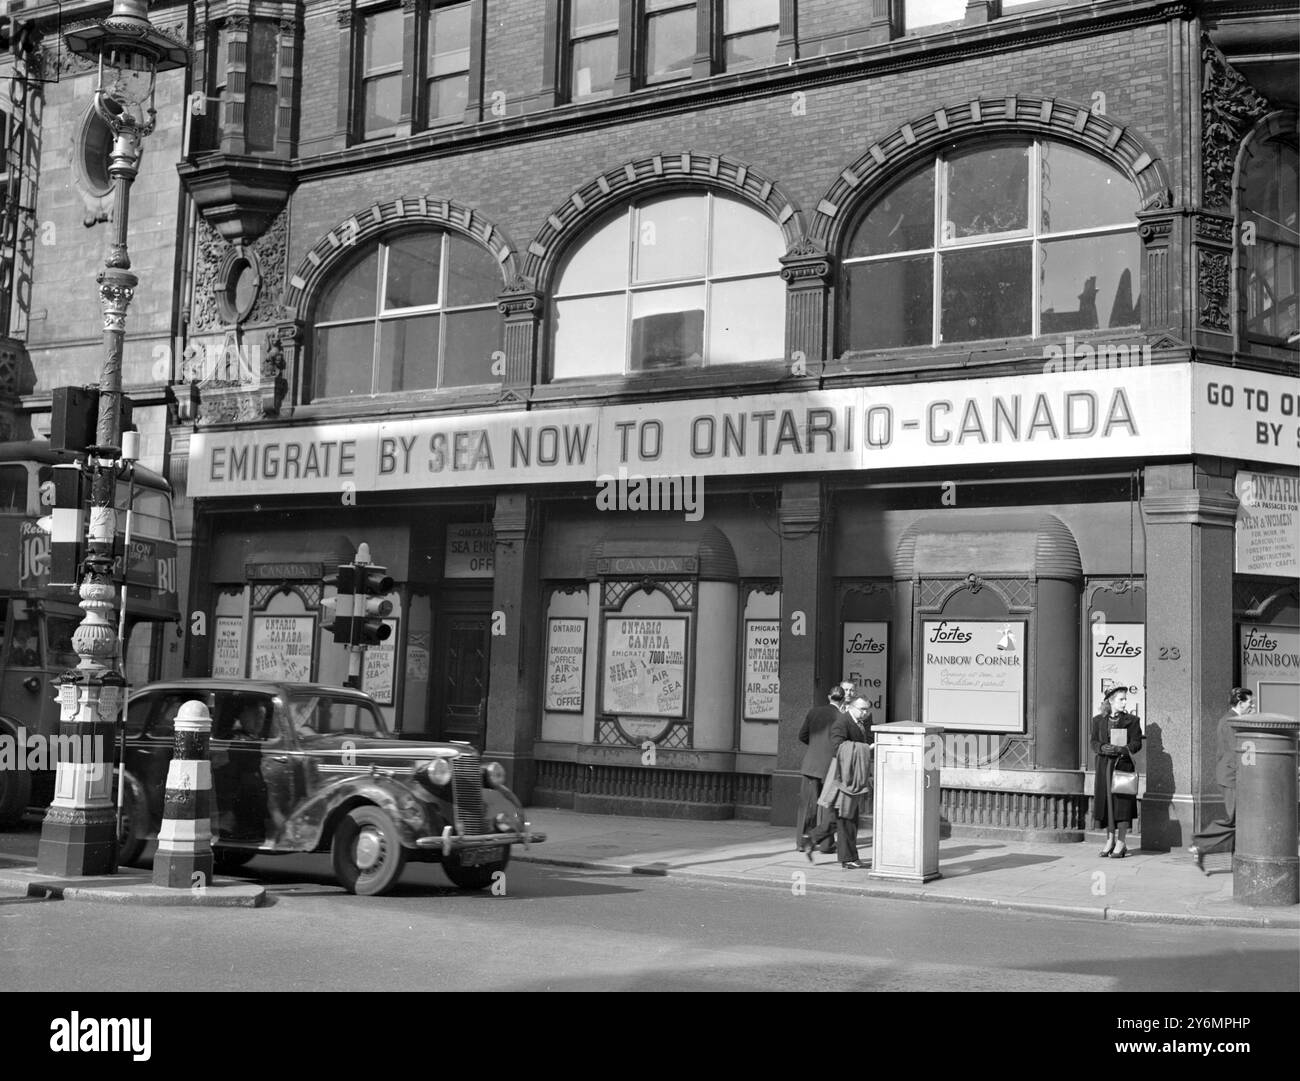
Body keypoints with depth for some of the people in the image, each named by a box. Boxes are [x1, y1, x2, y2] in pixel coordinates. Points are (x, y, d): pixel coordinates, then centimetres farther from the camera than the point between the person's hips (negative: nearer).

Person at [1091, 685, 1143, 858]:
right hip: (1104, 767, 3)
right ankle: (1110, 841, 15)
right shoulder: (1098, 720, 10)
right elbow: (1093, 742, 8)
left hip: (1123, 765, -3)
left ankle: (1120, 844, 2)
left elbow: (1136, 743, -4)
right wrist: (1103, 748, -13)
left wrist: (1119, 749, -18)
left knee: (1122, 803, -4)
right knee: (1105, 802, 5)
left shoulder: (1131, 720, 2)